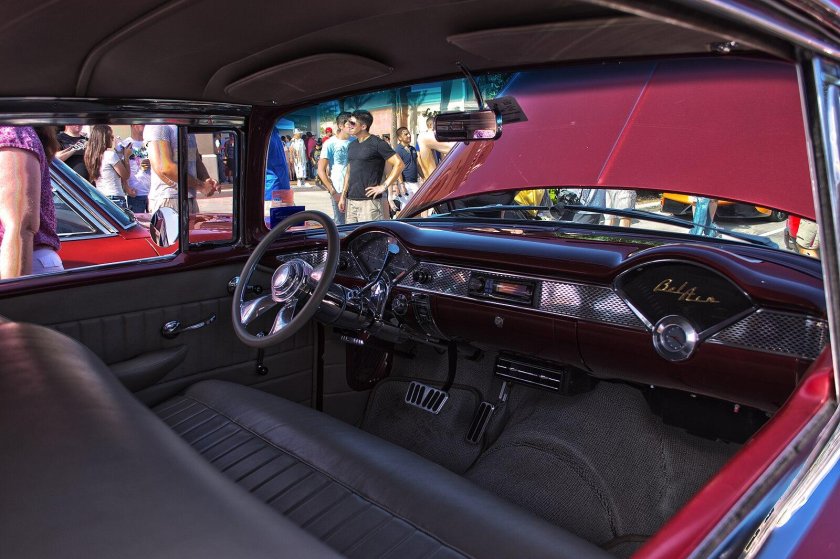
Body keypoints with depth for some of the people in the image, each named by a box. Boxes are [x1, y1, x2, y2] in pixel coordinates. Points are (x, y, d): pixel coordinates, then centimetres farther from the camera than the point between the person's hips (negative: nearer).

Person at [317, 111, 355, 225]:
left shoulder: (355, 141, 5)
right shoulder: (330, 144, -6)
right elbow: (321, 170, -6)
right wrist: (333, 192, -11)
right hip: (339, 192, -3)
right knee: (340, 224, 3)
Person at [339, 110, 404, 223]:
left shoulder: (377, 143, -6)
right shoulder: (352, 146, 17)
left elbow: (399, 164, -11)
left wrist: (384, 186, -14)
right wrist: (343, 196, 16)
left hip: (369, 201, -7)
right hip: (350, 201, 7)